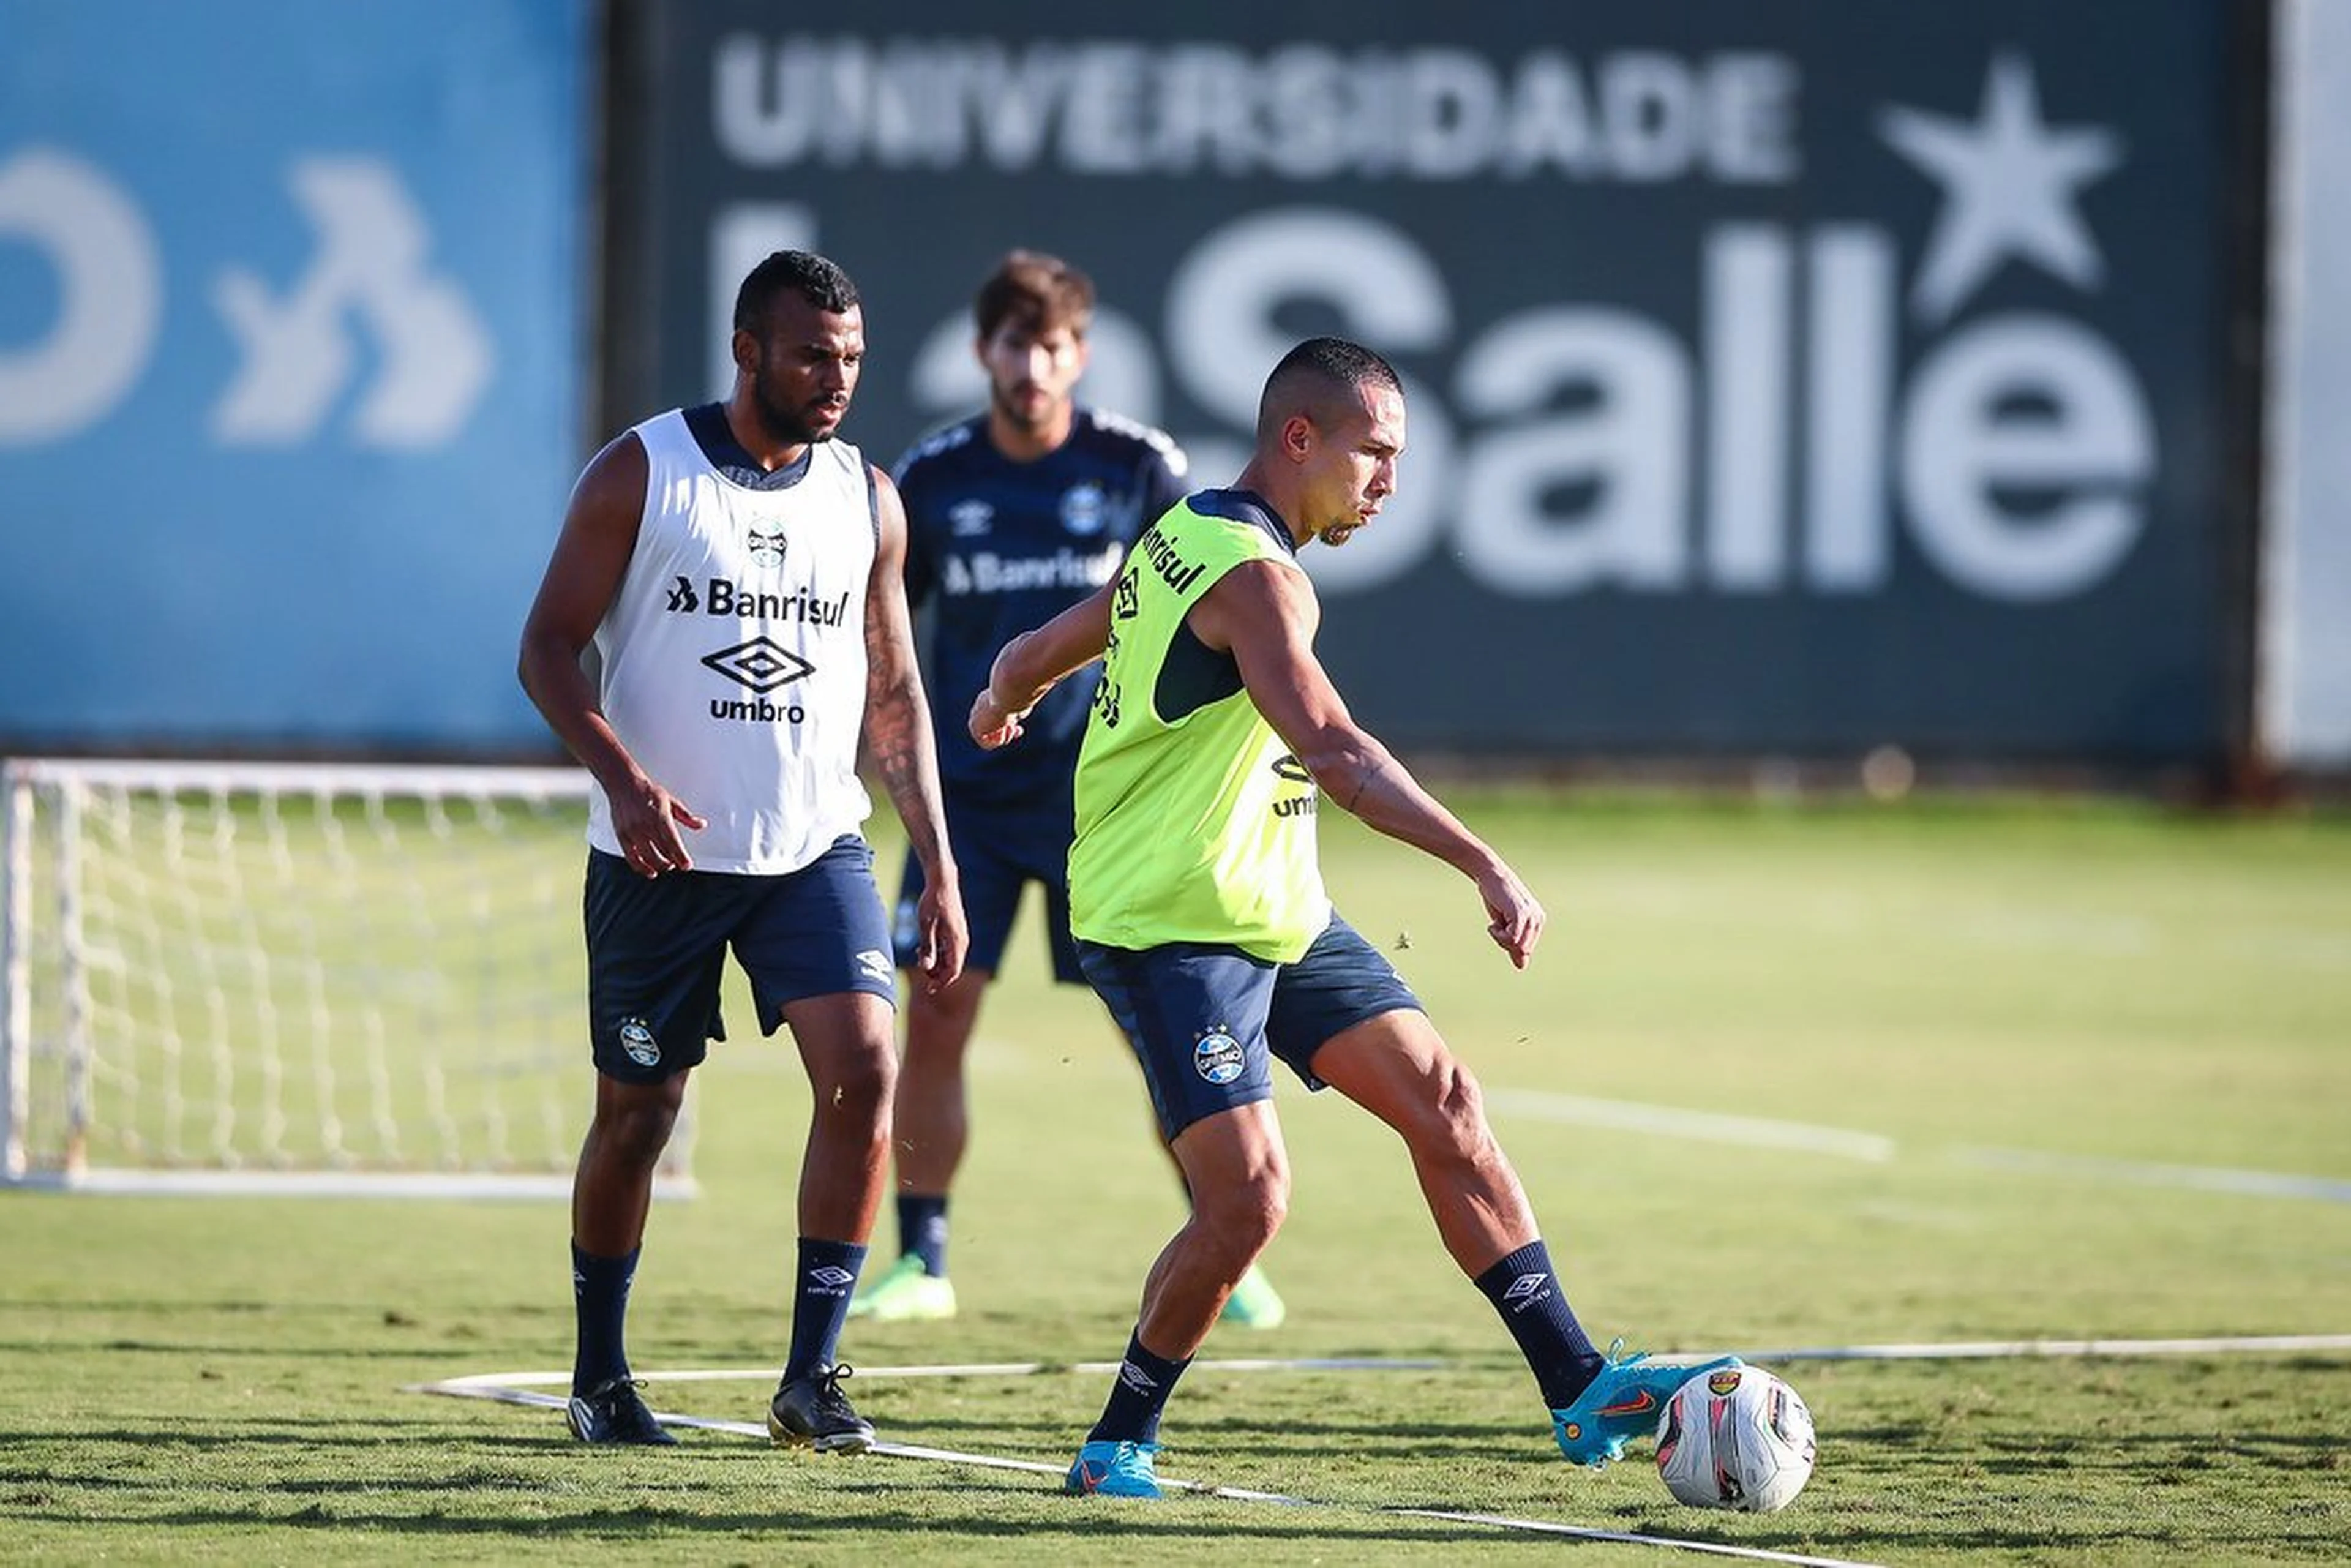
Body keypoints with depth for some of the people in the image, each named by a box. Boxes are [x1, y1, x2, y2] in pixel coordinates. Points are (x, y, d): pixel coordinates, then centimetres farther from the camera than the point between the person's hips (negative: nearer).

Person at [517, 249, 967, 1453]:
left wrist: (938, 866, 8)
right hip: (660, 855, -3)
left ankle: (810, 1375, -10)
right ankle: (599, 1377, 23)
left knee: (863, 1072, -16)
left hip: (816, 848, 3)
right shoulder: (639, 475, -5)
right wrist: (621, 776, -22)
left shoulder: (868, 499, 7)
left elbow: (894, 695, 14)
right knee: (636, 1113, 5)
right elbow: (550, 647, -6)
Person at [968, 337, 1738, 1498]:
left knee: (1442, 1102, 3)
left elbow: (1032, 656, 26)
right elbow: (1332, 752, -33)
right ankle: (1117, 1445, 3)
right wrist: (1485, 867, -39)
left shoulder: (1183, 539, 13)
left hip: (1277, 917, 10)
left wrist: (999, 706, 50)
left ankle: (1580, 1394, 2)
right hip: (1171, 932, -10)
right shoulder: (1253, 573, -19)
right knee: (1248, 1197, -16)